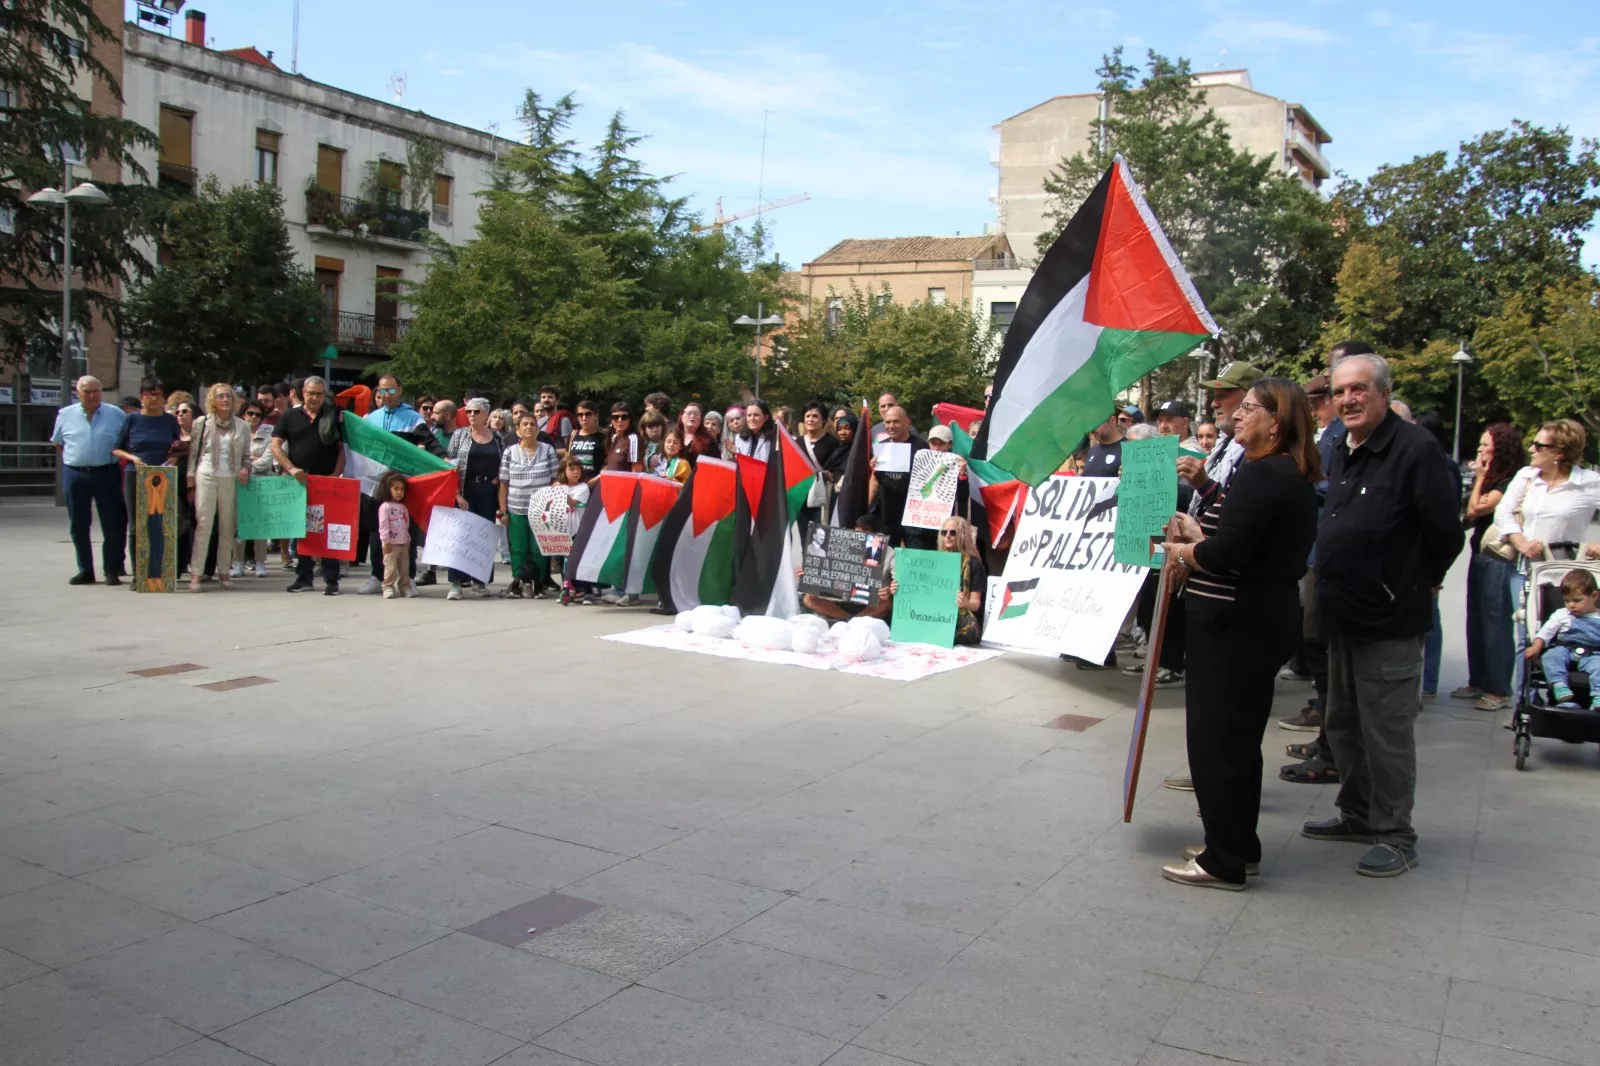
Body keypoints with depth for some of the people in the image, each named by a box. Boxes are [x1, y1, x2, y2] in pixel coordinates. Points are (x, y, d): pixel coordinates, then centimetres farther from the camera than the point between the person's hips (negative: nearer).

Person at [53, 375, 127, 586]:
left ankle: (112, 571, 6)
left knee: (113, 525, -2)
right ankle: (85, 571, 16)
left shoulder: (116, 415, 1)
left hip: (107, 475, -2)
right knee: (78, 526, 7)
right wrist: (72, 460, 7)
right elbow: (58, 443, 16)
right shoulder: (65, 415, 7)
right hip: (74, 475, 2)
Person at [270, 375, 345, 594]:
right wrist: (291, 468, -12)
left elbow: (342, 448, 4)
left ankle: (331, 580, 1)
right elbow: (276, 446, 3)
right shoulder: (290, 416, 8)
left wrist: (336, 474, -9)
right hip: (298, 482, 2)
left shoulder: (334, 417, 6)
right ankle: (303, 577, 16)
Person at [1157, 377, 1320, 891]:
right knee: (1241, 735, 18)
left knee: (1215, 737, -1)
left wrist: (1183, 552, -8)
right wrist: (1198, 534, 8)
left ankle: (1224, 862, 7)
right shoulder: (1296, 477, 13)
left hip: (1233, 621, -10)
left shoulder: (1259, 474, -19)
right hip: (1270, 616, 10)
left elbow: (1225, 553, -27)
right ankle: (1239, 846, 29)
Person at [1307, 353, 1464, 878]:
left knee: (1387, 731, 0)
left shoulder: (1415, 448, -15)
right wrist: (1332, 586, 14)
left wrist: (1419, 583, -4)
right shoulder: (1343, 453, 12)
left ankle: (1395, 836, 13)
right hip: (1343, 615, 9)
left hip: (1390, 619, -9)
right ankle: (1357, 814, 34)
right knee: (1342, 724, 18)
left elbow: (1446, 533, -16)